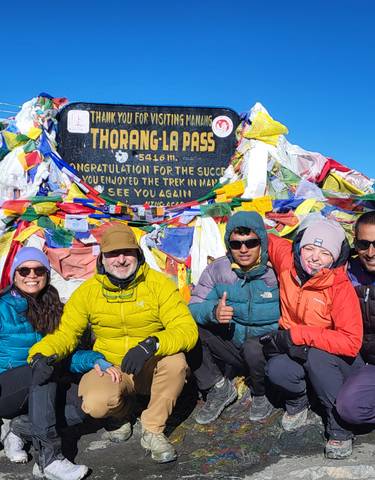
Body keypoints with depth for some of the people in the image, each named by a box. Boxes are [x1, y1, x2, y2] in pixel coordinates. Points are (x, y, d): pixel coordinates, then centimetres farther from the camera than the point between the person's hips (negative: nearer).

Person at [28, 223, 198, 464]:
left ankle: (152, 431, -10)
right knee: (95, 404, -31)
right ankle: (121, 414, 9)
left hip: (151, 367, 0)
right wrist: (42, 353, -26)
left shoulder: (159, 284, -11)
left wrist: (152, 344, -38)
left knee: (175, 361, -33)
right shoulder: (88, 291, -3)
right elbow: (64, 333, -3)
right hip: (109, 367, 1)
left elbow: (187, 330, -19)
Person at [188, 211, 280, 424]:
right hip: (230, 344, 3)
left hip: (266, 347, -3)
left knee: (254, 348, -36)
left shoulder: (275, 271, -11)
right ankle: (219, 388, 1)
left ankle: (262, 394, 0)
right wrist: (213, 312, -29)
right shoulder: (217, 269, -4)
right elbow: (194, 307, -7)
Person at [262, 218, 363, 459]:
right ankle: (297, 403, 7)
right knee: (276, 369, -29)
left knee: (316, 356, -35)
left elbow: (351, 343, -28)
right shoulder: (286, 258, -13)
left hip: (333, 359, -2)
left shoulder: (341, 288, -23)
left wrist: (297, 334, -30)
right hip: (294, 350, 3)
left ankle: (339, 429, -14)